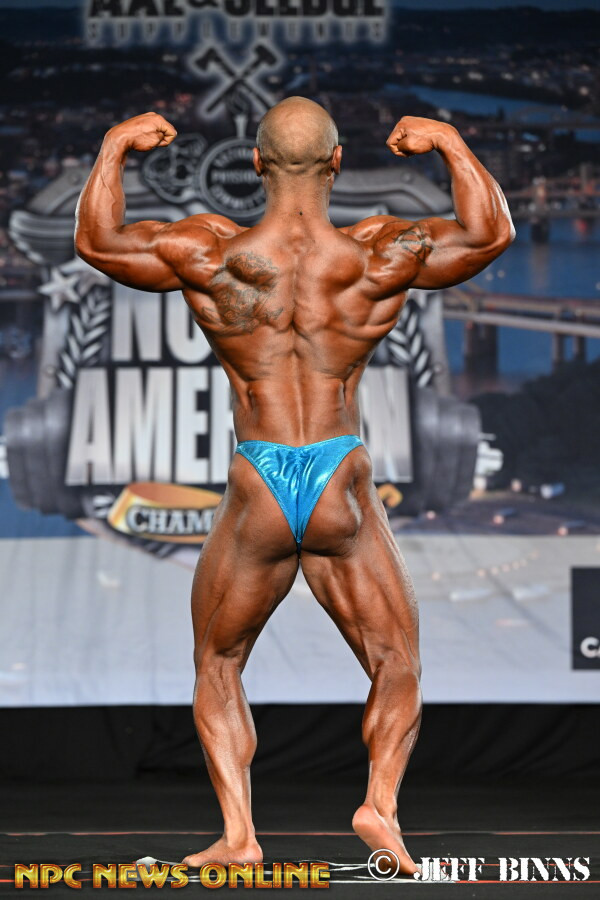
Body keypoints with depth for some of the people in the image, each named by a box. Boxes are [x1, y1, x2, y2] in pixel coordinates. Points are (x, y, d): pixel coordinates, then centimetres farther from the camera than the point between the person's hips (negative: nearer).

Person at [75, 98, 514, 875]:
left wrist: (115, 147, 18)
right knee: (397, 670, 17)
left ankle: (237, 832, 4)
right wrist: (450, 145, 16)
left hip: (257, 495, 0)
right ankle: (381, 800, -8)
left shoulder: (210, 256, -7)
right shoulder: (378, 256, -6)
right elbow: (491, 234, 8)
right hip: (344, 491, 0)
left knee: (216, 668, 20)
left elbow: (96, 243, 8)